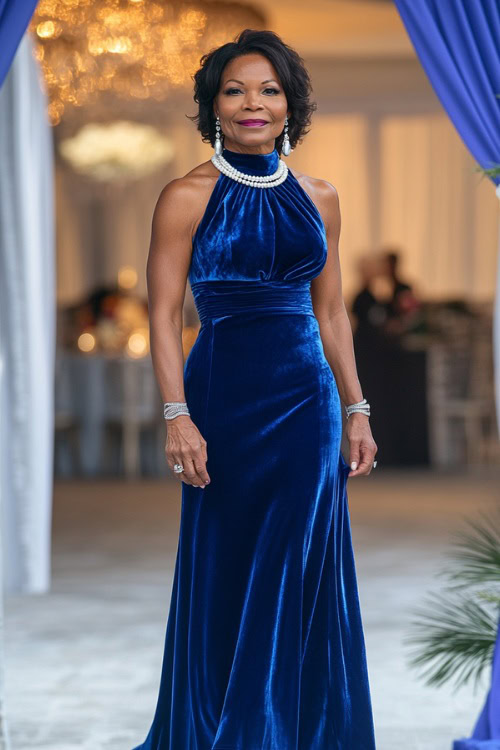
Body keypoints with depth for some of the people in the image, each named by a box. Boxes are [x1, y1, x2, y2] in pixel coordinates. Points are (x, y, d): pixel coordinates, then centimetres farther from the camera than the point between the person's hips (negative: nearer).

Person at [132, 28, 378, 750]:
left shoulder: (318, 197, 10)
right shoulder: (188, 196, -3)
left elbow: (331, 311, 15)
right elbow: (163, 313, -6)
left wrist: (355, 409, 10)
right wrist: (177, 415, -14)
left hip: (308, 402, 4)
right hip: (225, 397, -4)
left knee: (303, 577, 6)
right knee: (226, 576, 2)